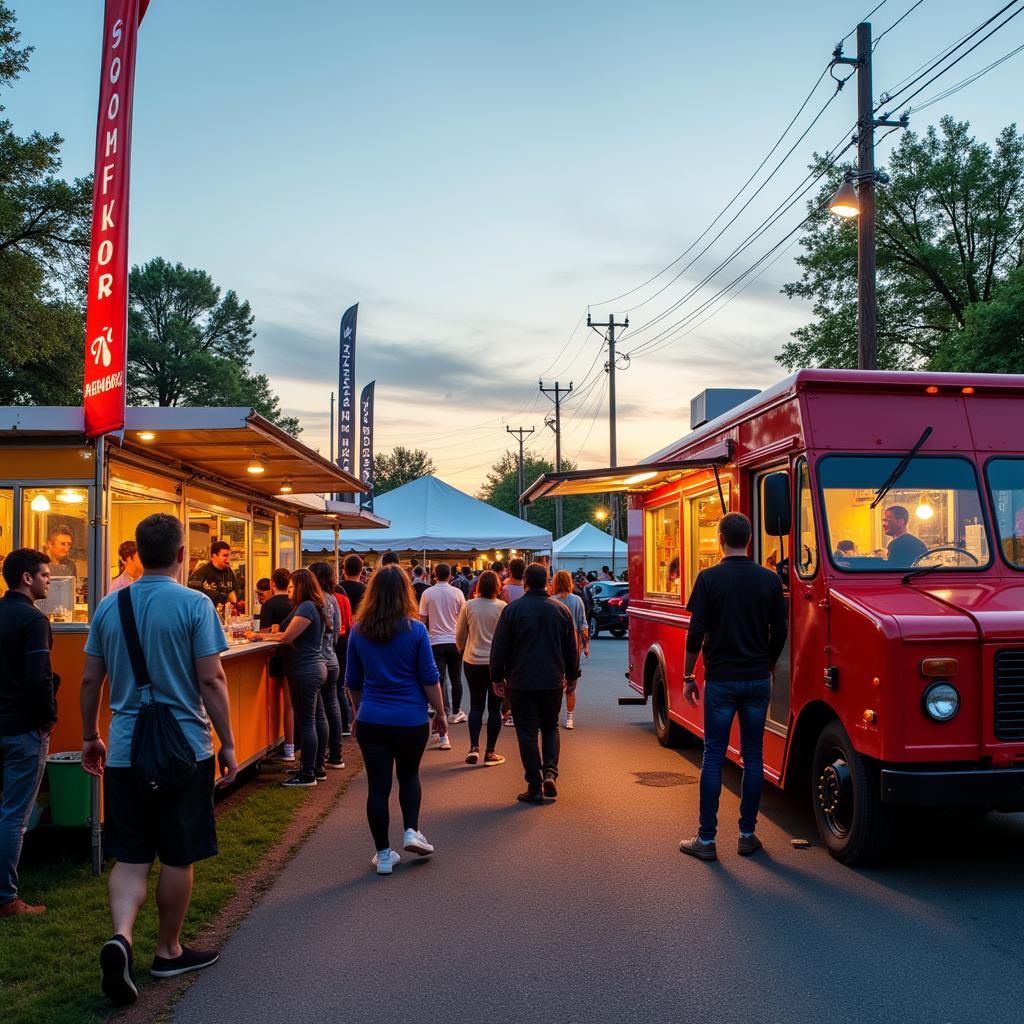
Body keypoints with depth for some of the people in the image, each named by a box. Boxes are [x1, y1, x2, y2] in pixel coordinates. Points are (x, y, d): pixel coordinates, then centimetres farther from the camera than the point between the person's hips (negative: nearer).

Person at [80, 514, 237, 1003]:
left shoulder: (108, 606, 3)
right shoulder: (194, 605, -11)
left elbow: (90, 679, 8)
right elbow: (211, 680, -13)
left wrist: (89, 737, 21)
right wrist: (227, 744, -5)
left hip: (124, 753, 4)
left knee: (131, 857, 11)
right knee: (177, 857, 11)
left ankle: (121, 935, -10)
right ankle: (168, 952, 24)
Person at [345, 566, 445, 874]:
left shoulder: (358, 631, 0)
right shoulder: (416, 630, -8)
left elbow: (352, 681, 9)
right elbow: (430, 678, -5)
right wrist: (440, 712, 6)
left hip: (371, 720, 1)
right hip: (411, 720, -1)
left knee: (378, 785, 7)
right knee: (409, 776, 23)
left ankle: (383, 854, 13)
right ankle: (411, 831, 12)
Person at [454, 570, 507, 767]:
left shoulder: (468, 606, -3)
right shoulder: (502, 607, -9)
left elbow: (460, 635, 6)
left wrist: (463, 650, 24)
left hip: (472, 662, 2)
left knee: (476, 705, 13)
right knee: (494, 707, 6)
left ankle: (474, 748, 2)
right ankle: (490, 752, 9)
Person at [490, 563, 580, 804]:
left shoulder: (512, 609, -8)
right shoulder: (561, 610, 1)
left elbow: (499, 647, -5)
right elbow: (572, 648, 8)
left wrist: (497, 677, 7)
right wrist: (572, 676, 20)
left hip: (521, 682, -2)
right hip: (553, 682, 3)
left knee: (527, 733, 4)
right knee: (550, 727, 19)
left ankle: (535, 787, 5)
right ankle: (550, 771, 0)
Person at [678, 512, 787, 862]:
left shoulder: (709, 578, -8)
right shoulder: (770, 579, 1)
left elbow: (696, 633, -9)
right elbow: (779, 632, 6)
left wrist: (688, 677, 1)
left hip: (721, 680, -3)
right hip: (758, 680, 3)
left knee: (713, 757, 3)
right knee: (753, 756, 11)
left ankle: (706, 839, 7)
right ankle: (747, 835, 17)